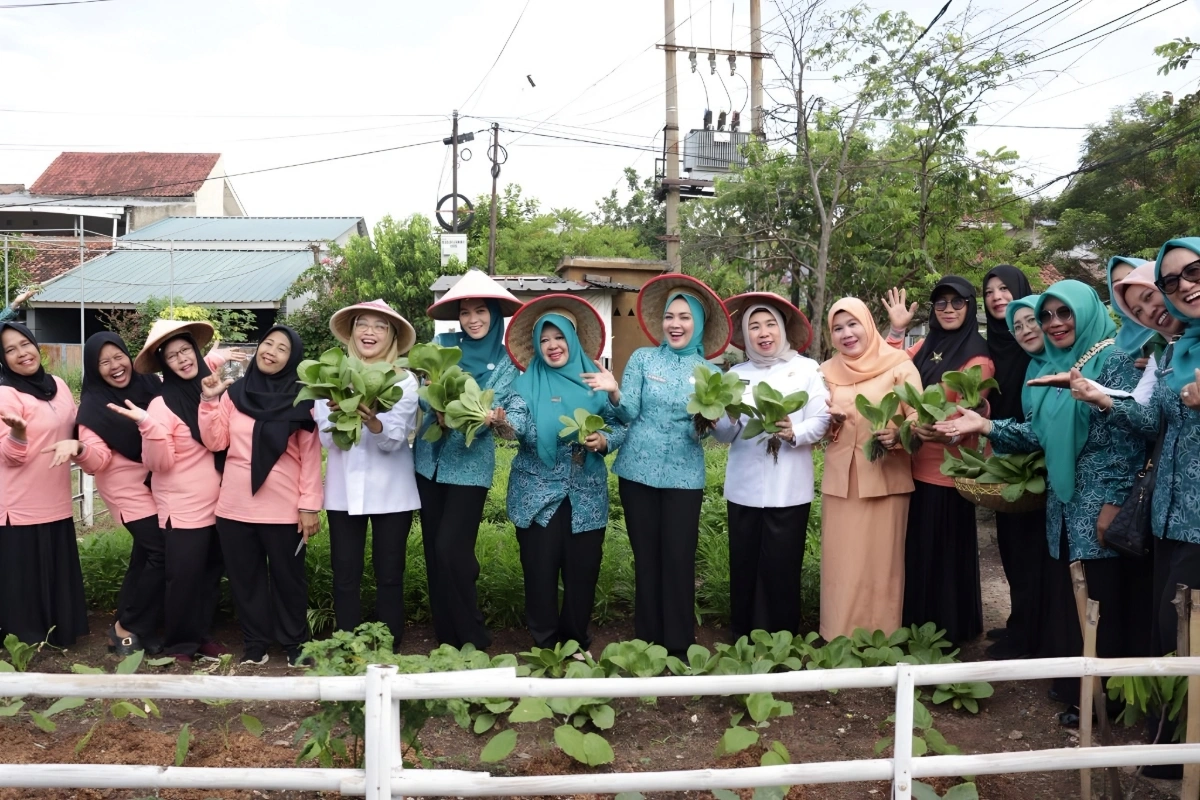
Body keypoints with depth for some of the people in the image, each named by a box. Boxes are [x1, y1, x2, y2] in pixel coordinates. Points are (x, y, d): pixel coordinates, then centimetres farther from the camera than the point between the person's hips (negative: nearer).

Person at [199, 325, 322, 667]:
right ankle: (255, 643, 26)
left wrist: (309, 504, -7)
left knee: (288, 577, 8)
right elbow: (215, 442, 3)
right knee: (244, 578, 11)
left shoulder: (301, 399, -3)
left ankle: (295, 644, 23)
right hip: (235, 505, 3)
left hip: (283, 508, -3)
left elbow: (310, 455, -4)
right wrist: (210, 401, -6)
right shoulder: (234, 392, 6)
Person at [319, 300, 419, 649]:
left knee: (389, 576, 6)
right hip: (344, 490, 1)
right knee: (345, 576, 5)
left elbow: (395, 439, -13)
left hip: (390, 492, -1)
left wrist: (373, 422, -34)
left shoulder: (404, 380, -1)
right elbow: (325, 437, -5)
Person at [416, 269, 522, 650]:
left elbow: (493, 411, -9)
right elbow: (424, 396, -4)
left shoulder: (506, 362, -3)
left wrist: (489, 419, -31)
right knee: (433, 550, 9)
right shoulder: (442, 344, 2)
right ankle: (445, 637, 22)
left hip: (470, 465, -3)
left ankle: (471, 638, 7)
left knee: (451, 549, -10)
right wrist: (438, 406, -25)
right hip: (430, 460, 4)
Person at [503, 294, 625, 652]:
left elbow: (620, 425, 2)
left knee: (582, 567, 8)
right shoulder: (528, 381, 0)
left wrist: (604, 440, -18)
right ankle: (544, 643, 19)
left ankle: (576, 640, 26)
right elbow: (518, 420, -18)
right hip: (538, 493, -1)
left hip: (586, 494, 1)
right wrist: (504, 423, -40)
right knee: (540, 568, 3)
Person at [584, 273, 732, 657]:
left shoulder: (709, 371, 4)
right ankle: (647, 643, 19)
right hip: (638, 472, 0)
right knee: (646, 558, 8)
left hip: (684, 477, 0)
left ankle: (679, 647, 12)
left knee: (679, 560, -1)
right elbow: (630, 413, -6)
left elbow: (707, 430, 0)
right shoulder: (642, 358, 2)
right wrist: (614, 392, -26)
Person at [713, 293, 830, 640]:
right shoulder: (737, 374, 10)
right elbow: (725, 435, 4)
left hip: (788, 489, -3)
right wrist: (718, 419, -17)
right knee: (744, 567, 8)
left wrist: (794, 433, -24)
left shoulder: (806, 369, 2)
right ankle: (742, 641, 20)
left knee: (781, 570, 2)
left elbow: (821, 422, -6)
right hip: (744, 488, 3)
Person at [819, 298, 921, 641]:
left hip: (886, 479, -3)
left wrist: (897, 434, -27)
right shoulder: (827, 371, 10)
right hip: (840, 481, 3)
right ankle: (840, 641, 16)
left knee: (881, 562, 2)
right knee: (842, 564, 6)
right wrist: (830, 421, -7)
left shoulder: (899, 365, -3)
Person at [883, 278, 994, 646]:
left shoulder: (977, 359, -10)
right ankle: (916, 627, 27)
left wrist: (944, 433, -36)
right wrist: (896, 330, 3)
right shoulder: (925, 347, 12)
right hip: (915, 464, 7)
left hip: (948, 469, -7)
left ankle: (949, 631, 18)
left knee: (944, 551, 3)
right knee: (916, 549, 14)